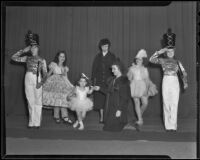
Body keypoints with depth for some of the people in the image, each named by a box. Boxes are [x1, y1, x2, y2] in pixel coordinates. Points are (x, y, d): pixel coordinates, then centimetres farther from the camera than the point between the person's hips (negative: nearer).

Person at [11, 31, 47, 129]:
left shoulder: (41, 60, 5)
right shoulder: (27, 58, 12)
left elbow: (44, 73, -1)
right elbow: (14, 58, 11)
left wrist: (41, 81, -16)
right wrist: (23, 51, 7)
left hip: (37, 81, -3)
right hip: (28, 80, 3)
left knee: (37, 102, -1)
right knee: (30, 102, 6)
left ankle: (37, 122, 4)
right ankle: (32, 122, 14)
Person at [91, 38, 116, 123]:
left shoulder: (112, 56, 6)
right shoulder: (98, 57, 12)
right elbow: (94, 68, 11)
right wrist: (93, 79, 3)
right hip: (99, 81, 2)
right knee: (100, 99, 1)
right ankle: (101, 117, 8)